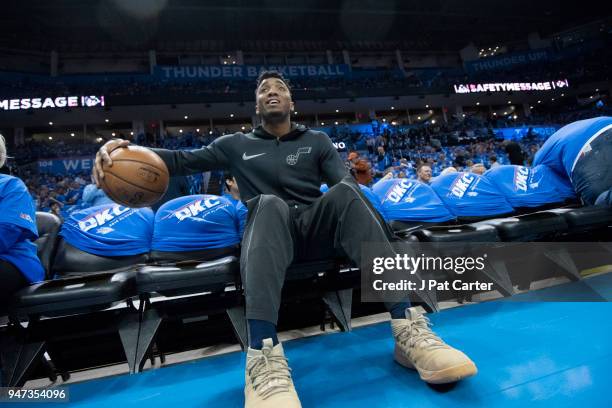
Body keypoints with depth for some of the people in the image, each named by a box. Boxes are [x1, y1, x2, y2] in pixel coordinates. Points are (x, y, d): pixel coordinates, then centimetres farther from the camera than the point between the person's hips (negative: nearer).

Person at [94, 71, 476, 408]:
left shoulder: (317, 140, 18)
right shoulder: (237, 145, 18)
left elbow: (348, 185, 2)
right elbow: (183, 161, 10)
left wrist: (376, 232, -19)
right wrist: (129, 149, -10)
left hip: (316, 228, 1)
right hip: (270, 230, -1)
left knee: (345, 193, -30)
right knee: (270, 204, -35)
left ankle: (408, 328, -39)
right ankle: (264, 356, -52)